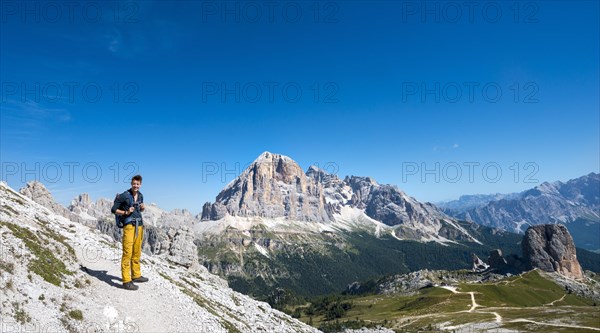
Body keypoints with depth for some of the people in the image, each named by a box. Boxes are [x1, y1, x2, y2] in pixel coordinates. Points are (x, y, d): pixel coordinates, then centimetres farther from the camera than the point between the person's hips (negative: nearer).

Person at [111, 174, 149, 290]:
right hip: (129, 225, -7)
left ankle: (136, 275, 26)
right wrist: (126, 212, -16)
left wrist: (142, 208, 3)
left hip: (139, 225, 7)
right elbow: (113, 209, -3)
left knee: (137, 253, 14)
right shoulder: (124, 195, -7)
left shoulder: (140, 195, 11)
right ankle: (126, 281, -7)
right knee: (127, 253, -9)